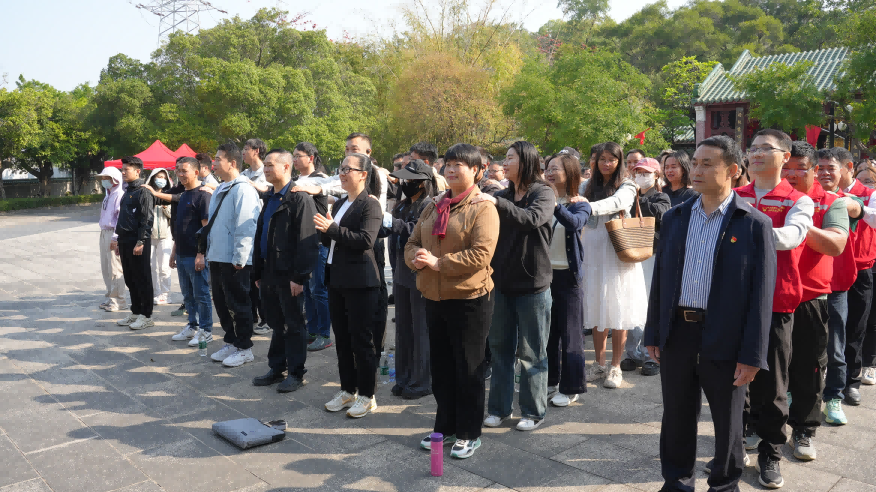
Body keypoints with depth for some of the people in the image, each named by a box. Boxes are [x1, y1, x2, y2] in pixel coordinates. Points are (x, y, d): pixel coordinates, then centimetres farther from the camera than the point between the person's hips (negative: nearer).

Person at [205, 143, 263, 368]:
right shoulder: (220, 190, 15)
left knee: (238, 305, 1)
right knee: (221, 303, 16)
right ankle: (230, 342, 29)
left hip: (234, 260, -9)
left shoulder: (243, 189, -15)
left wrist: (239, 259, -21)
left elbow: (245, 227, -20)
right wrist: (207, 252, 18)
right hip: (217, 257, 9)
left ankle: (244, 348, 13)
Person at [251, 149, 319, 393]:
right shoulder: (270, 200, 16)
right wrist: (258, 272, 16)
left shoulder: (300, 199, -11)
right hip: (270, 275, 8)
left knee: (294, 325, 4)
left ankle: (296, 373, 14)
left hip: (288, 276, -8)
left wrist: (299, 277, -20)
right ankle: (276, 369, 27)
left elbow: (306, 241, -17)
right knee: (277, 325, 16)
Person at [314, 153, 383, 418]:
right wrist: (323, 232, -4)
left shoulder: (370, 205, -9)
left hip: (360, 282, -8)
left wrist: (332, 229, -25)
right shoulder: (338, 204, 15)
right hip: (337, 279, 8)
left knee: (362, 340, 0)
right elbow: (329, 241, 17)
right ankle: (348, 390, 27)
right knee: (342, 339, 14)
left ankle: (367, 396, 12)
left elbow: (365, 240, -22)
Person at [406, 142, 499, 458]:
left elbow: (481, 254, -20)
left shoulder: (483, 208, -10)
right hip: (434, 297, 7)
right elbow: (412, 243, 14)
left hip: (470, 299, -7)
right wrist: (417, 258, -10)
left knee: (469, 368, 5)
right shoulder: (433, 207, 12)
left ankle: (469, 434, 20)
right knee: (440, 366, 16)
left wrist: (439, 262, -20)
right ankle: (445, 426, 32)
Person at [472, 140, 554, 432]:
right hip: (501, 282, 5)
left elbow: (533, 218, -27)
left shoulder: (543, 193, -6)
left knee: (531, 352, 4)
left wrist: (497, 203, -35)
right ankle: (499, 408, 25)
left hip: (532, 285, -5)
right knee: (500, 347, 12)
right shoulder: (503, 196, 9)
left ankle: (534, 412, 18)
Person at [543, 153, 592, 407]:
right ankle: (550, 380, 28)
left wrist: (554, 204, -44)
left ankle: (570, 387, 15)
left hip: (567, 274, -4)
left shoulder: (580, 205, -6)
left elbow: (574, 223, -30)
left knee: (569, 333, 4)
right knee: (547, 330, 14)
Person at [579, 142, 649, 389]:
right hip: (593, 255, 4)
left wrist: (588, 207, -40)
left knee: (618, 313, 0)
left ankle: (615, 367, 11)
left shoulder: (627, 187, -1)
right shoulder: (591, 187, 14)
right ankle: (599, 364, 18)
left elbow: (615, 203, -23)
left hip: (617, 255, -4)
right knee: (596, 311, 6)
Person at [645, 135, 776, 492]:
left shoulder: (755, 224, -6)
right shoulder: (675, 217, 6)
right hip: (676, 333, 4)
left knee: (727, 422, 13)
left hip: (725, 341, -3)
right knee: (677, 418, 15)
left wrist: (752, 355, -11)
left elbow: (761, 294, -8)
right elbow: (660, 278, 8)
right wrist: (653, 334, 7)